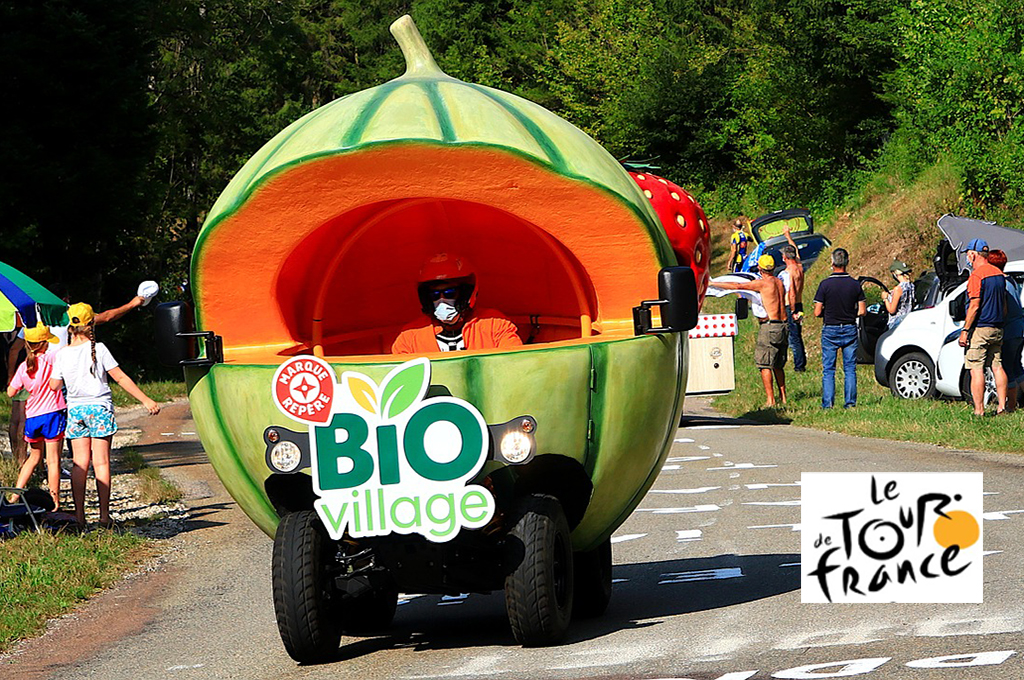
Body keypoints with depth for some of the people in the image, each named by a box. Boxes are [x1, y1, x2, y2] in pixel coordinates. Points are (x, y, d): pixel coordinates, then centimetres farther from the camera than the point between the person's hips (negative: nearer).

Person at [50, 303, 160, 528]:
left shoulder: (62, 354, 0)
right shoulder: (98, 349, -7)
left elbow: (54, 385, 5)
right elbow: (120, 378, -8)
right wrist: (146, 400, -4)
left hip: (75, 408, 2)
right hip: (99, 407, -2)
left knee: (80, 463, 4)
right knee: (101, 462, -1)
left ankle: (79, 515, 0)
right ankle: (104, 515, -2)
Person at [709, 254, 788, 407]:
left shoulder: (763, 283, -10)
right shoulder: (779, 283, 13)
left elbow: (737, 286, -9)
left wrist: (713, 284, -3)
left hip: (769, 326, -8)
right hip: (783, 325, 8)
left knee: (764, 365, -5)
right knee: (778, 365, 17)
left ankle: (770, 400, -10)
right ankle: (783, 397, 18)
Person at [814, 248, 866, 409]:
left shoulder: (825, 285, -11)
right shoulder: (855, 285, -3)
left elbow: (817, 312, -11)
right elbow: (862, 311, -1)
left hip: (830, 330, -2)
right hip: (850, 330, 2)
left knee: (828, 369, 4)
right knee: (850, 368, 9)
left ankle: (827, 403, 0)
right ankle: (850, 401, 4)